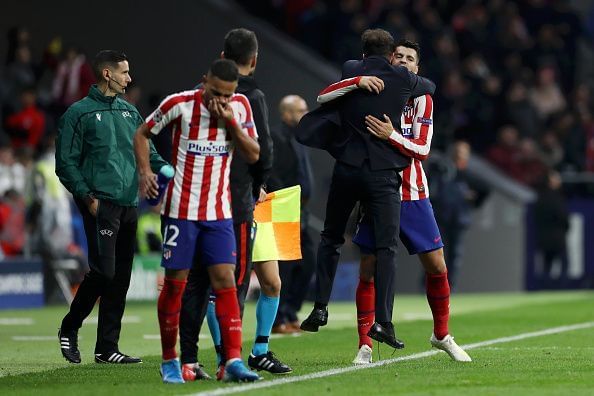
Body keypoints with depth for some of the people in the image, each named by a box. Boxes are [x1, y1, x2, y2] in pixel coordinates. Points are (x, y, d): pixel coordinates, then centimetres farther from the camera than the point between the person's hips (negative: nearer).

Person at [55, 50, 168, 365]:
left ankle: (107, 347, 9)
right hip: (101, 205, -6)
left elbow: (147, 153, 21)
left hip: (129, 205, 6)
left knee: (121, 278, 5)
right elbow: (66, 163, -3)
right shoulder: (79, 113, 0)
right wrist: (86, 195, -13)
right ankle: (69, 328, 7)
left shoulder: (130, 112, 18)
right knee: (103, 271, -13)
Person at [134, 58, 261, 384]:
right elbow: (142, 133, 4)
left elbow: (253, 155, 0)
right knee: (174, 282, 1)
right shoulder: (180, 104, -9)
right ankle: (169, 361, 14)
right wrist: (145, 171, -10)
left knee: (225, 281, -7)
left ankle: (233, 361, -11)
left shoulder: (239, 106, 0)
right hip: (181, 208, -2)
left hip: (219, 212, 3)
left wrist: (231, 122, -14)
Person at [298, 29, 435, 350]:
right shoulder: (401, 78, 0)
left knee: (330, 238, 18)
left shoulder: (349, 71, 5)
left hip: (346, 167, 2)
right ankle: (382, 320, -11)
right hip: (383, 173, -2)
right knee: (386, 247, -1)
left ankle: (320, 308, 12)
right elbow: (431, 87, 20)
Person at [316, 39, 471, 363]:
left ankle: (442, 335, 21)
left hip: (412, 195, 1)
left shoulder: (422, 99, 2)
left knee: (436, 266, 2)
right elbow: (322, 98, -10)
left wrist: (391, 136, -24)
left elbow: (422, 149, -8)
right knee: (368, 269, -4)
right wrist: (358, 82, -23)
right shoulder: (371, 91, 1)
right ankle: (364, 345, 5)